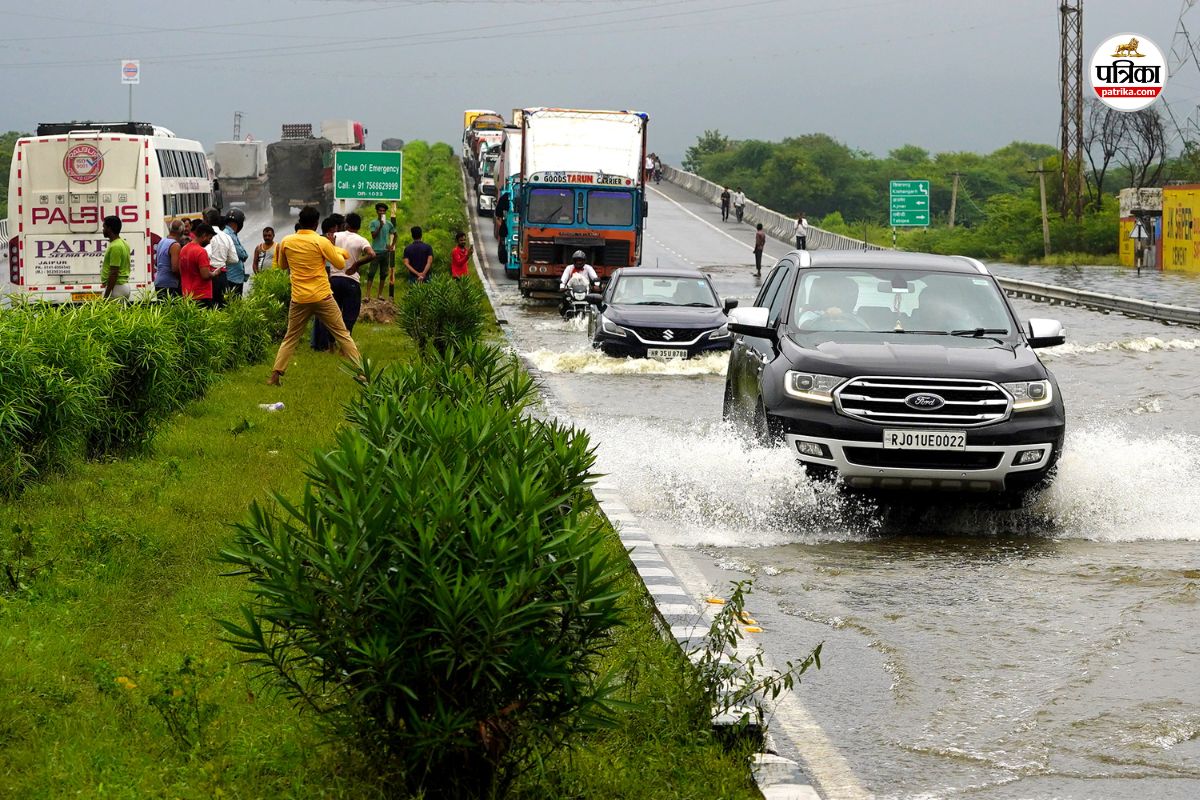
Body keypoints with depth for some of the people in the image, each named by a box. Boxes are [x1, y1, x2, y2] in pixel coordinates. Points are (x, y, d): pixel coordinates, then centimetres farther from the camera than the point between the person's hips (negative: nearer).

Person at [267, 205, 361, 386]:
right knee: (343, 335, 7)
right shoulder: (321, 242, -9)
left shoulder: (286, 242, 0)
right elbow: (340, 264, 1)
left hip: (299, 299, 2)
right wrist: (335, 250, 18)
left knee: (290, 338, 13)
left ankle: (275, 375, 4)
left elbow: (282, 266, 18)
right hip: (322, 297, -2)